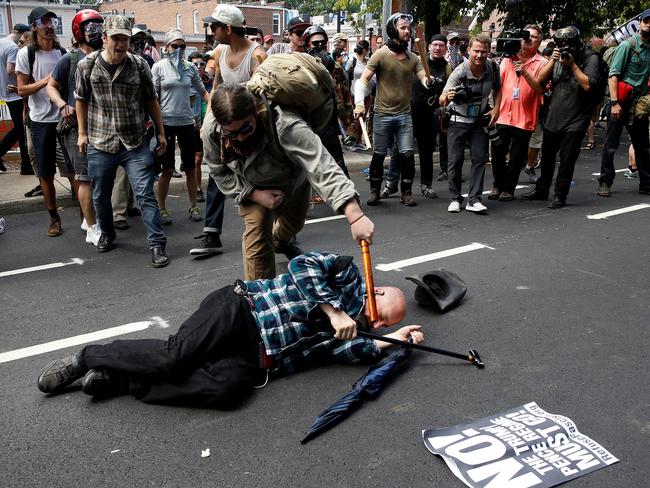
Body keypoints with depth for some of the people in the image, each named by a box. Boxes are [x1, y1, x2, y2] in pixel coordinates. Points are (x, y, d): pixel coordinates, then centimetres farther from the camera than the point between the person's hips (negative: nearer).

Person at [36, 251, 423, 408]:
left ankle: (119, 381, -13)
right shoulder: (348, 274, 7)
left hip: (254, 357, 4)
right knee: (175, 355, -25)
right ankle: (90, 357, 1)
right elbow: (302, 266, -8)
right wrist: (333, 313, -10)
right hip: (242, 310, -4)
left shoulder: (355, 330, 19)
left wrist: (391, 341, 0)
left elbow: (347, 352, -1)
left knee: (228, 389, -27)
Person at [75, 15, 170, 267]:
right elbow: (82, 100, 10)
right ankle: (106, 234, 39)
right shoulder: (87, 65, -1)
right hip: (100, 144, 2)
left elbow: (150, 101, 7)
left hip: (135, 143, -1)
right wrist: (82, 133, 8)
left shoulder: (139, 65, -2)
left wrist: (160, 132, 8)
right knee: (101, 196, 15)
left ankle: (157, 244, 0)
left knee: (145, 194, -6)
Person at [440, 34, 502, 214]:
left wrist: (496, 108, -2)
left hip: (480, 120, 3)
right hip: (458, 120, -3)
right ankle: (455, 199, 7)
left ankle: (474, 200, -1)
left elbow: (497, 88, 12)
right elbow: (442, 100, -24)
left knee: (479, 158, -4)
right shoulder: (460, 71, -20)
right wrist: (447, 97, -47)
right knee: (456, 160, -4)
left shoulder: (493, 67, -8)